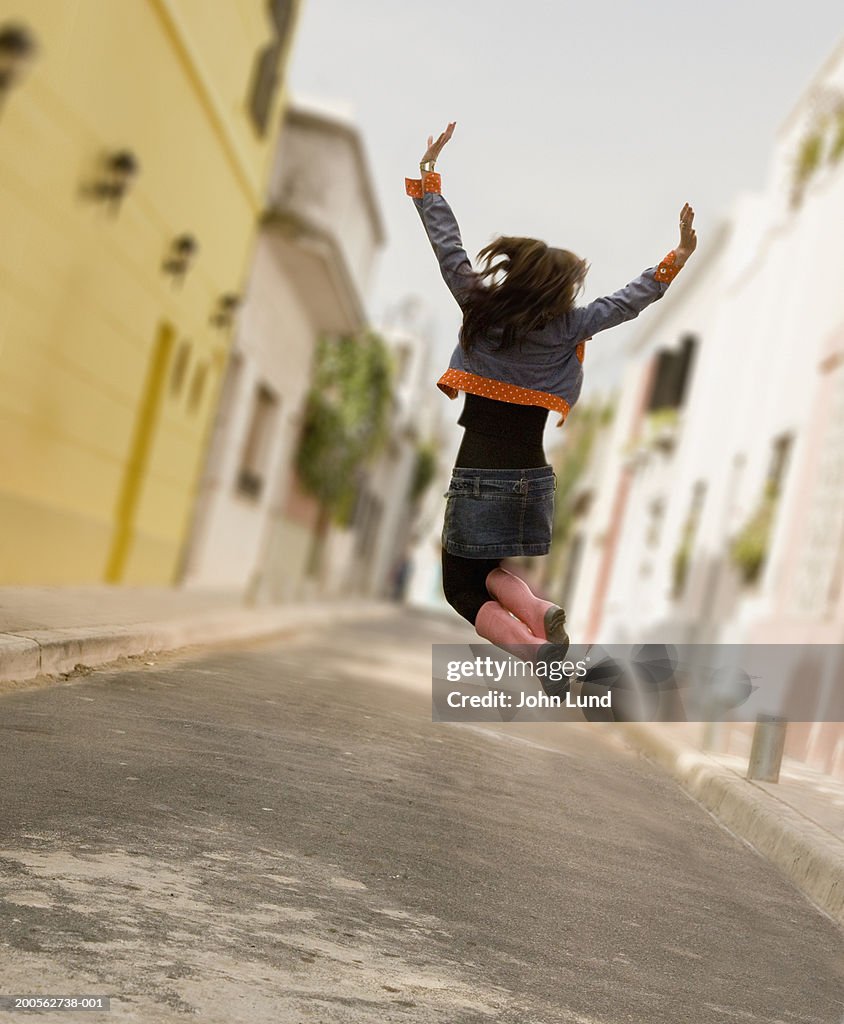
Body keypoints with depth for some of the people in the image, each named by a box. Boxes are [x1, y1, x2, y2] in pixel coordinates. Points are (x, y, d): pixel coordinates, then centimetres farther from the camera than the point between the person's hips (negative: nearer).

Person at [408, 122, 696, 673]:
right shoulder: (565, 327, -5)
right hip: (533, 477, 3)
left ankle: (531, 644, -23)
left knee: (463, 586, 6)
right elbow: (628, 301, 3)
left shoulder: (480, 306, -6)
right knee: (490, 571, 23)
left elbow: (448, 245, 1)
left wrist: (428, 170, 11)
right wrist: (679, 256, 12)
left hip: (478, 476, -3)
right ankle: (538, 610, -10)